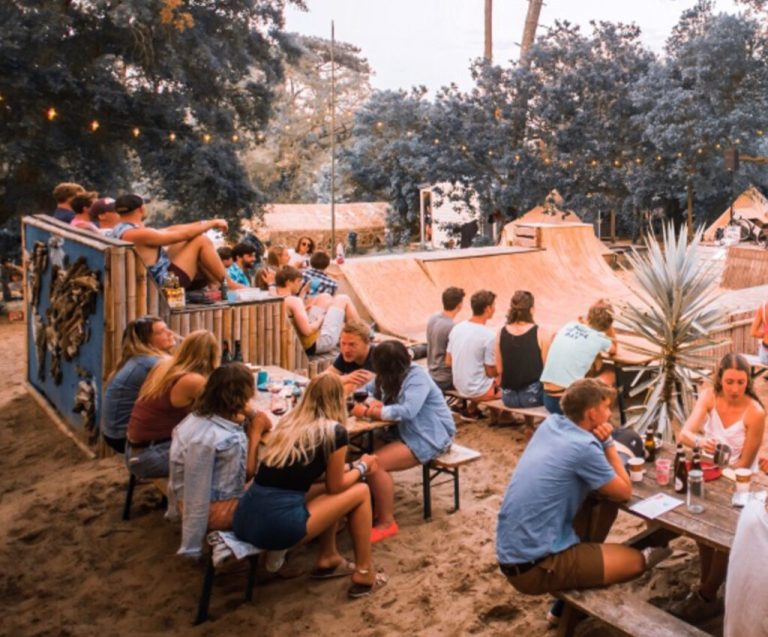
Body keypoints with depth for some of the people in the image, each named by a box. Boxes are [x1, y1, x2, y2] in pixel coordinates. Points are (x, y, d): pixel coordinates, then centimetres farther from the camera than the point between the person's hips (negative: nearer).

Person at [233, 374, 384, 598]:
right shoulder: (335, 431, -4)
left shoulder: (288, 420, 15)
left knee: (328, 492, 26)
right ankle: (364, 575, 19)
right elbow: (336, 486, 8)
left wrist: (349, 469, 35)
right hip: (277, 525, -7)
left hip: (245, 519, 7)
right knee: (360, 492, 12)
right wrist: (361, 466, 25)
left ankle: (328, 560, 31)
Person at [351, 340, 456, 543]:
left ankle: (387, 523, -14)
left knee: (375, 463, -24)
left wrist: (368, 412, -26)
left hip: (430, 438, -8)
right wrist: (376, 403, -18)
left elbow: (408, 411, -32)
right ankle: (373, 509, -5)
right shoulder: (394, 375, 6)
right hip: (410, 433, 9)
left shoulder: (417, 377, -19)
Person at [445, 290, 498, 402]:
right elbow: (491, 372, -15)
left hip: (459, 386, 7)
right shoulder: (489, 336, -22)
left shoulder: (457, 328, -3)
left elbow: (448, 362, 3)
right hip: (479, 391, -7)